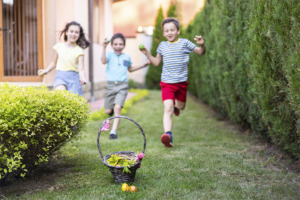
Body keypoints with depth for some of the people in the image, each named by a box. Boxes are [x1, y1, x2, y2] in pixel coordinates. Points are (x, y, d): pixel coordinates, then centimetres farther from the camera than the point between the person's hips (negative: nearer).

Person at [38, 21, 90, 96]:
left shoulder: (79, 50, 1)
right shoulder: (59, 46, 7)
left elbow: (81, 69, -7)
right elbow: (54, 62, 20)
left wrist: (83, 78, -27)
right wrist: (46, 70, 4)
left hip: (73, 78, -1)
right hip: (60, 76, 1)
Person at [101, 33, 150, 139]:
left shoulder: (126, 57, 13)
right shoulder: (109, 55, 2)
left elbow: (130, 69, 30)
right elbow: (104, 61, -21)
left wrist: (143, 65, 22)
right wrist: (104, 47, -30)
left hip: (122, 86, 1)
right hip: (110, 85, -1)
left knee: (117, 107, -18)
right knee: (108, 111, 1)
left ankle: (113, 131, -14)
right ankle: (112, 109, 39)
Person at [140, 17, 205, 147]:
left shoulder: (184, 43, 0)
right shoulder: (162, 45, 7)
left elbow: (201, 52, 3)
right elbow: (156, 62, 17)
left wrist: (202, 45, -18)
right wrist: (147, 53, 5)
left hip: (182, 82, 1)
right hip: (166, 82, 0)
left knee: (181, 106, 18)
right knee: (168, 109, -16)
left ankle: (176, 106, 56)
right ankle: (168, 134, -25)